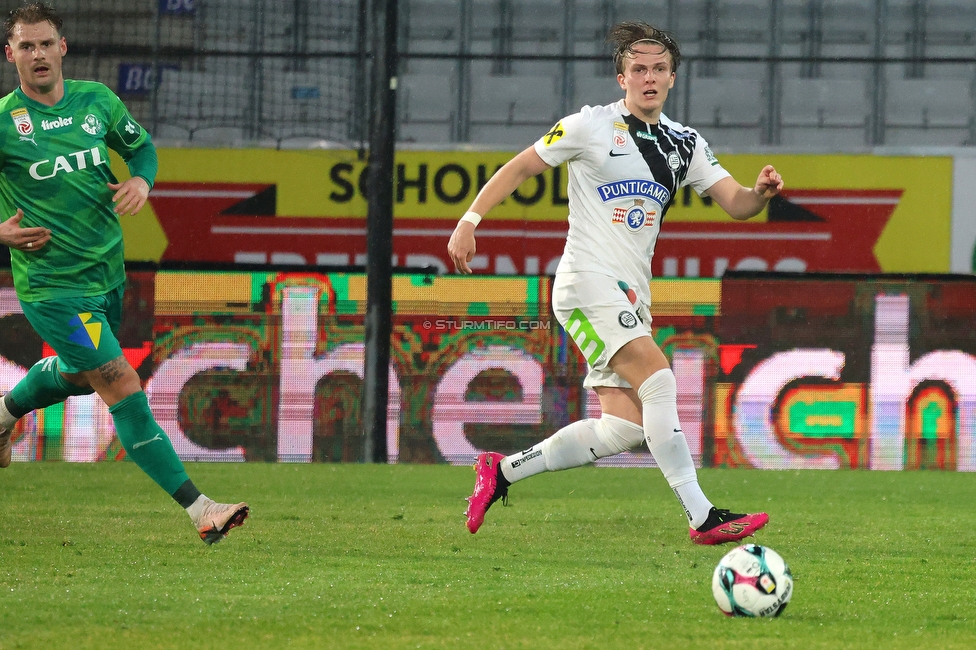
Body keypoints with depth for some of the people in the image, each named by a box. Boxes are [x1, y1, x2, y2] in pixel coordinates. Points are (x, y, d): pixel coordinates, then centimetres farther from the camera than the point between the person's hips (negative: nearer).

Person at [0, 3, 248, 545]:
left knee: (81, 373, 28)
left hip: (107, 272, 6)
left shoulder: (96, 100, 0)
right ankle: (198, 509, -17)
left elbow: (141, 145, 17)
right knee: (122, 384, -15)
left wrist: (142, 180, -5)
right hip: (51, 285, -6)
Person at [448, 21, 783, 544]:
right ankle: (702, 517, -25)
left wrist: (760, 192, -15)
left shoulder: (686, 144, 13)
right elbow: (520, 167, 4)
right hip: (587, 283, -7)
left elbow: (735, 204, 8)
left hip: (631, 297, 7)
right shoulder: (592, 126, -3)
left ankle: (501, 472, 15)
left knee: (623, 430, 0)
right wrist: (469, 220, -5)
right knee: (658, 377, -24)